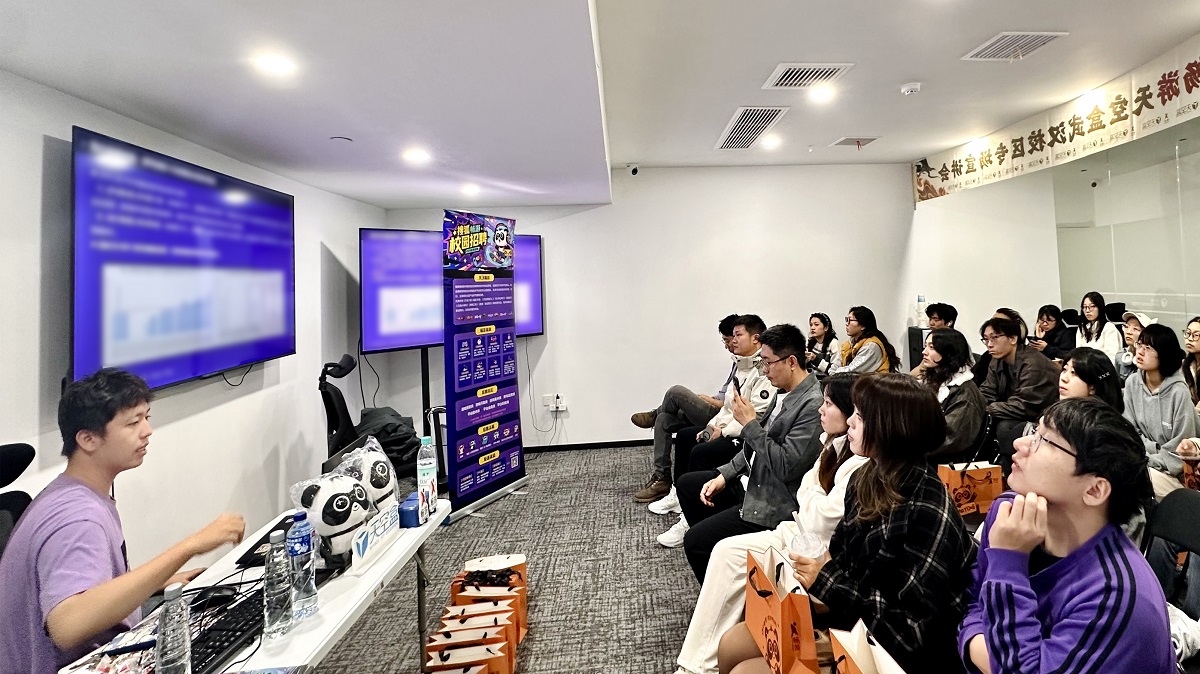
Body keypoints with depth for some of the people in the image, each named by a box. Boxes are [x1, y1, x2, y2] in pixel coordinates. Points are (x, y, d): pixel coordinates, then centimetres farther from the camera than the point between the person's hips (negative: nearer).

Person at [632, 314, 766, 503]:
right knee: (664, 420, 4)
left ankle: (654, 415, 21)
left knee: (676, 392, -14)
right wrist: (710, 399, 4)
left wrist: (713, 402, -10)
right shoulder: (741, 362, 14)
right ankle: (661, 478, 7)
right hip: (718, 414, 10)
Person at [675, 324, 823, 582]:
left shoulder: (814, 405, -25)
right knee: (687, 484, 17)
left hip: (772, 503, -10)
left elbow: (786, 466, -27)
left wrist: (750, 424, -23)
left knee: (693, 541, -13)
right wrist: (723, 476, 4)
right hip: (750, 480, 10)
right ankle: (710, 546, 29)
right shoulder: (785, 392, 5)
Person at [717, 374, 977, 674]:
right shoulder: (868, 478, -1)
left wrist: (826, 582, -21)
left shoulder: (928, 514, -27)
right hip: (845, 614, 8)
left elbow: (911, 630, -25)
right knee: (730, 646, 6)